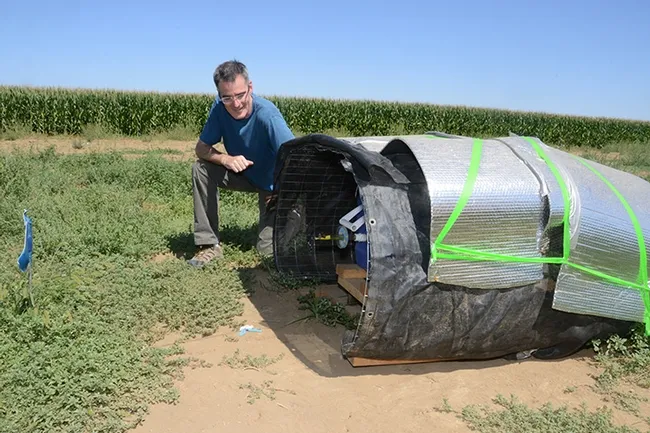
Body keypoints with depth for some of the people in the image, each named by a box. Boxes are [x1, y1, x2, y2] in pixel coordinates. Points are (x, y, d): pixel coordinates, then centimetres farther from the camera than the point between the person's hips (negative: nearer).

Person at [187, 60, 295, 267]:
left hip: (273, 182, -4)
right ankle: (209, 244, -12)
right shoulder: (219, 108, -18)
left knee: (267, 249, -10)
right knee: (201, 169, -22)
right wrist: (226, 159, -33)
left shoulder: (267, 114, -33)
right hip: (243, 172, 4)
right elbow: (201, 148, -13)